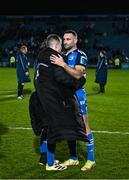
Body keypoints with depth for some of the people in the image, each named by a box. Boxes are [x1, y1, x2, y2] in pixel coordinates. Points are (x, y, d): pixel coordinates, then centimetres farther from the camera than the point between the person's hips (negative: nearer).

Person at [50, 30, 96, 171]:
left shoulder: (80, 55, -8)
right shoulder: (62, 56, 14)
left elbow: (78, 74, -23)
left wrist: (63, 64, -29)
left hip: (77, 94, -7)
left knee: (84, 126, -5)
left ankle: (91, 160, 2)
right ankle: (73, 158, 21)